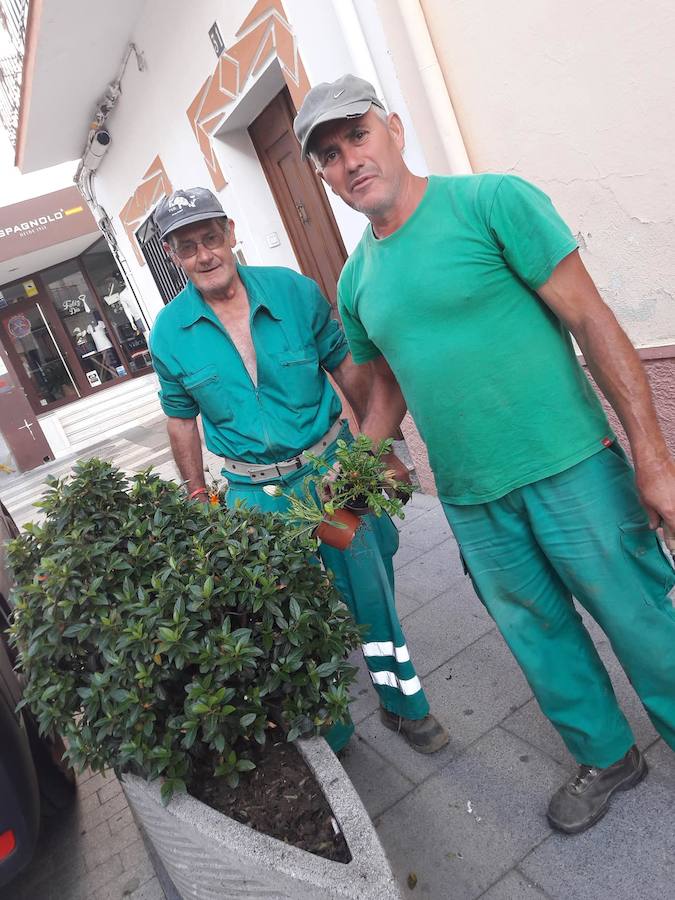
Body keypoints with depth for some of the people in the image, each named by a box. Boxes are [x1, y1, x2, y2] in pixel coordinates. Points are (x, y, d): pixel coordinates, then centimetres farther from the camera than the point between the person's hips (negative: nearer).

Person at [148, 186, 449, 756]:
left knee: (371, 592, 11)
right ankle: (327, 733, 37)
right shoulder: (169, 335, -5)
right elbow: (183, 422, 6)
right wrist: (199, 502, 8)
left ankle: (404, 703, 38)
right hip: (257, 494, 1)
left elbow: (347, 368, 2)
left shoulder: (294, 290, -8)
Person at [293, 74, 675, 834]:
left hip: (569, 468, -5)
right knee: (538, 636, 19)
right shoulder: (356, 281, 7)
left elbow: (590, 321, -11)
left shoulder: (493, 201, -9)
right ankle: (605, 757, 44)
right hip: (472, 501, 5)